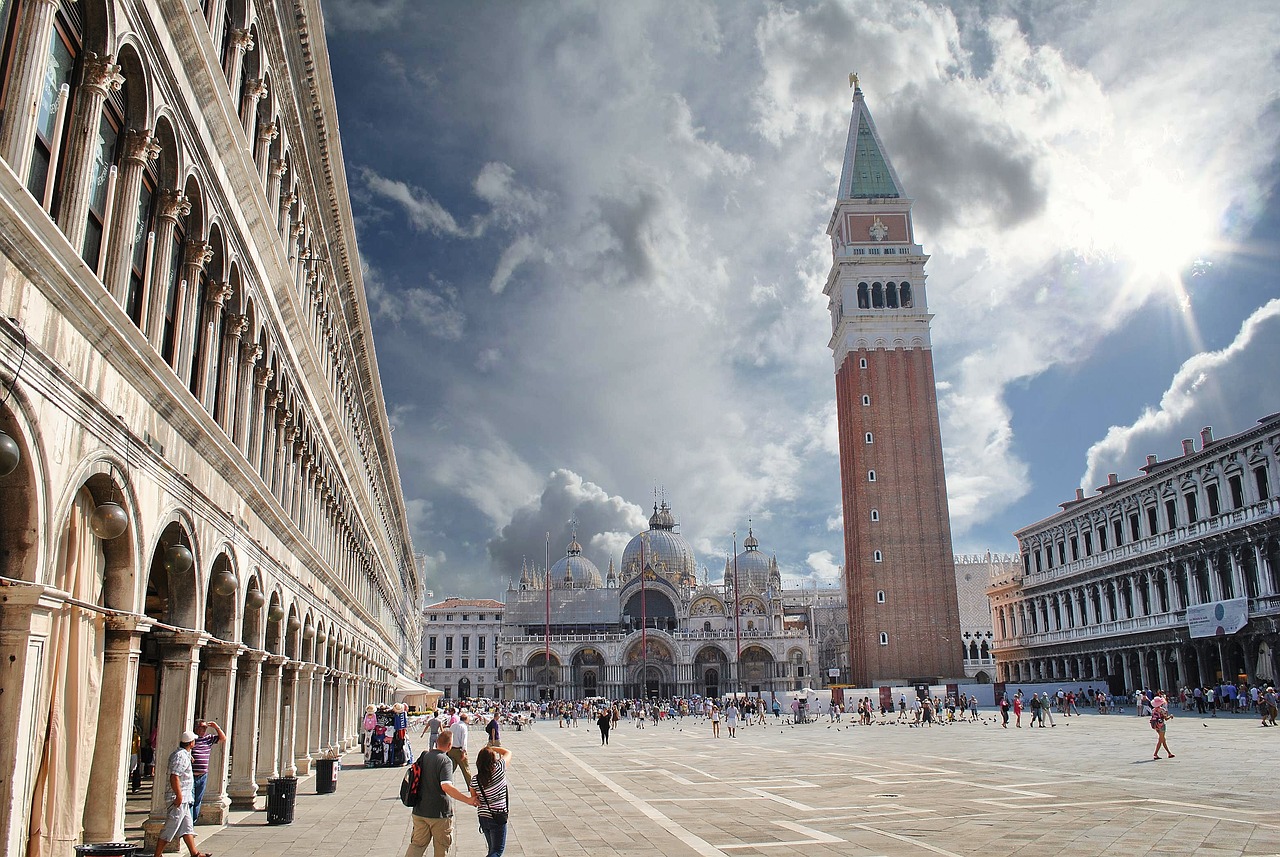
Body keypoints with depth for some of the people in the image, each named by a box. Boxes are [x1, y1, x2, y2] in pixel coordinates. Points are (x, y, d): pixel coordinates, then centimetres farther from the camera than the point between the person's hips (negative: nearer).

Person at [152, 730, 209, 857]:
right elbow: (174, 776, -25)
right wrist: (179, 796, -24)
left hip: (184, 799, 10)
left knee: (187, 827, 13)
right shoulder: (181, 756, -18)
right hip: (178, 798, -10)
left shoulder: (184, 754, 13)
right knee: (170, 829, -3)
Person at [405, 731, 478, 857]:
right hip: (440, 813, -6)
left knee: (417, 843, 13)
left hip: (419, 810, 6)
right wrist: (468, 800, -31)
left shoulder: (424, 756, 2)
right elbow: (446, 786, -30)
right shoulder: (445, 761, -19)